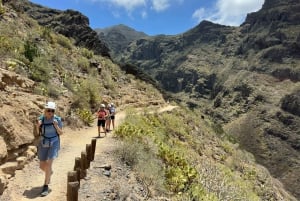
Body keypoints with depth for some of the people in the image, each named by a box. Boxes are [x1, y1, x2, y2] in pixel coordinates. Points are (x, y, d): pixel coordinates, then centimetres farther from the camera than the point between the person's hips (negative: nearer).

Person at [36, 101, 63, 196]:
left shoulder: (57, 119, -12)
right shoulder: (40, 119, -6)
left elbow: (60, 133, -5)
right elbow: (38, 133, 2)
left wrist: (56, 125, -24)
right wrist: (38, 126, -18)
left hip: (54, 144, -3)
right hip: (43, 144, 3)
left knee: (48, 164, -18)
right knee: (42, 166, 10)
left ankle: (46, 186, -1)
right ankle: (50, 172, 47)